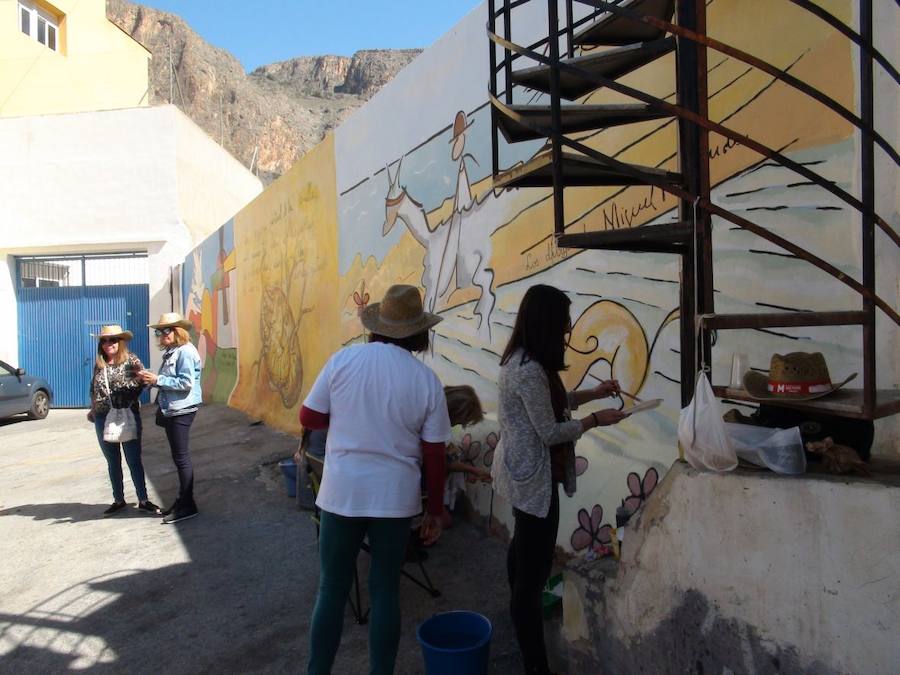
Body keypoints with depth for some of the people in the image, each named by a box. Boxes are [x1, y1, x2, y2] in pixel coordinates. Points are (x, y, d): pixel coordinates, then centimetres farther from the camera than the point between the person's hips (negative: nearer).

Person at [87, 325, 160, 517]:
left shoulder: (131, 360, -4)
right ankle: (118, 500, 25)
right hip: (103, 418, 4)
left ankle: (143, 500, 9)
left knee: (134, 460, 1)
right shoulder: (99, 364, 9)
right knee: (113, 462, 13)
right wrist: (93, 410, 14)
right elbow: (93, 389, 17)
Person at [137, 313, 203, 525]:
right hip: (170, 410, 9)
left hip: (181, 410, -9)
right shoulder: (171, 352, 14)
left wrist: (157, 380, -17)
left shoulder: (185, 352, -14)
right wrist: (151, 379, 1)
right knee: (179, 458, 15)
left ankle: (187, 505, 6)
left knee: (181, 458, -3)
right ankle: (183, 500, 26)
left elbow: (185, 383, -21)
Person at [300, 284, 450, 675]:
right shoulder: (427, 380, -6)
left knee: (332, 589, 14)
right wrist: (435, 511, 8)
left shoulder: (343, 359, -6)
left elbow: (308, 418, 1)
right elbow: (434, 456, -2)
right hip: (395, 497, 0)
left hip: (341, 492, 0)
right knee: (385, 591, 14)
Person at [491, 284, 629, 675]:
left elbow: (550, 403, 17)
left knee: (524, 545, 31)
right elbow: (550, 432, -22)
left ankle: (519, 605, 56)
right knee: (534, 566, -3)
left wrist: (593, 394, 11)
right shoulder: (530, 370, -27)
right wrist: (596, 420, -9)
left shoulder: (520, 359, 5)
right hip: (532, 478, -11)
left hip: (519, 471, 11)